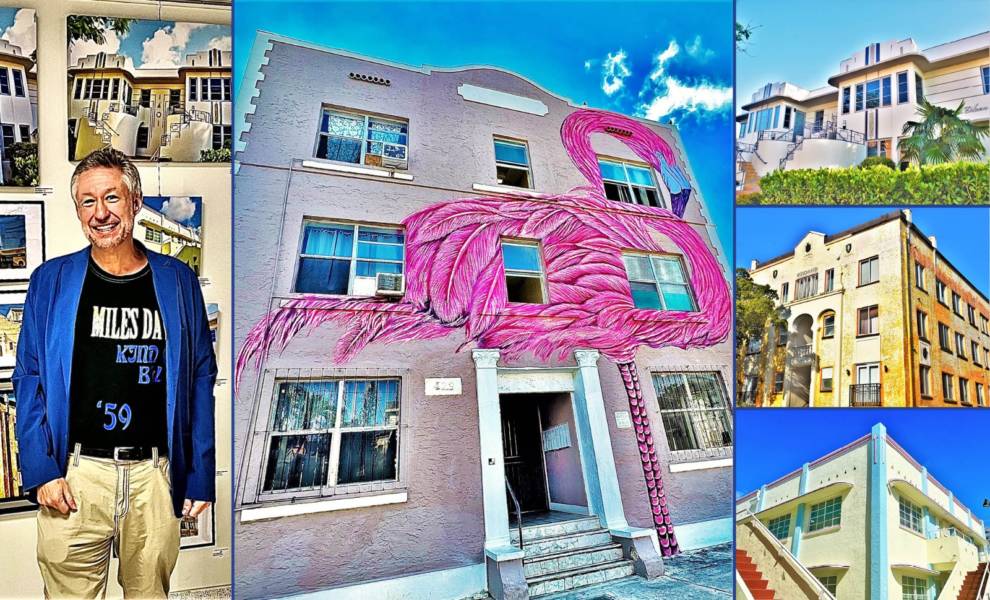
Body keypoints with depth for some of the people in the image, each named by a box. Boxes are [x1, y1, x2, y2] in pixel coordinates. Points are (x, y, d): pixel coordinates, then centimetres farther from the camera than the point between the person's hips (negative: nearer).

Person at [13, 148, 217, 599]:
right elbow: (29, 381, 3)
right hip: (75, 474, 0)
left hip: (155, 473, 0)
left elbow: (200, 381, 2)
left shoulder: (176, 281, 1)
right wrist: (41, 470, -6)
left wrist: (201, 475, 0)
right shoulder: (50, 281, 2)